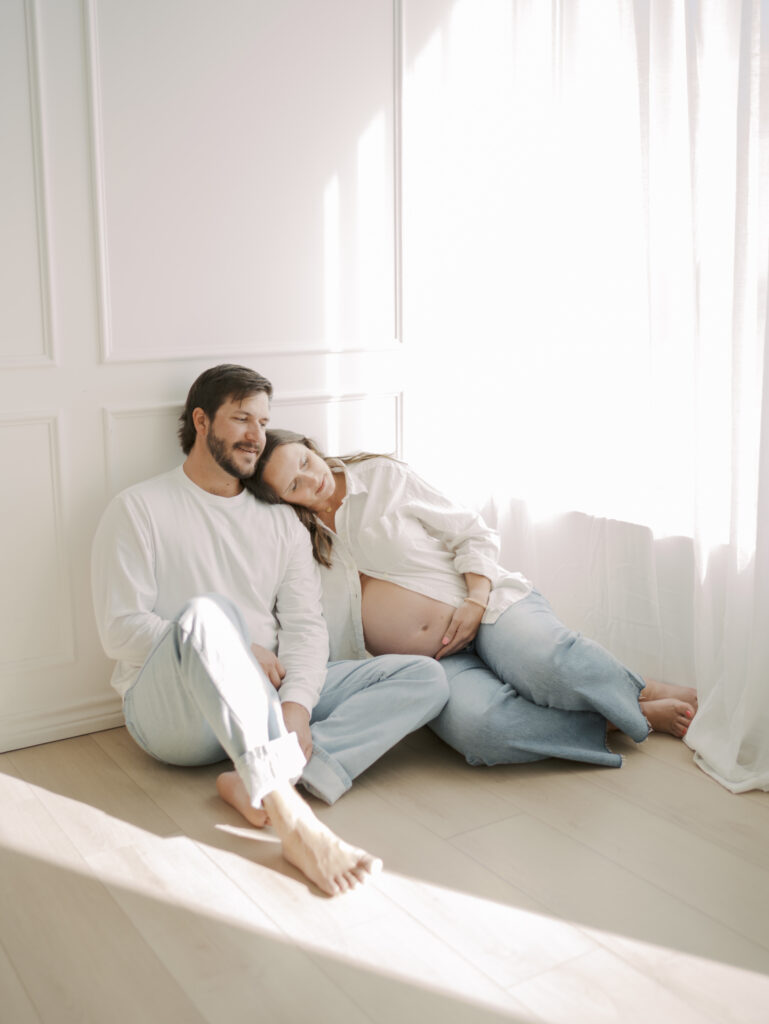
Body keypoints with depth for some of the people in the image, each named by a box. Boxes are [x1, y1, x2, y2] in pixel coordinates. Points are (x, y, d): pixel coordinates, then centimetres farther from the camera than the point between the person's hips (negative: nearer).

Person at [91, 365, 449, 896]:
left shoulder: (281, 520, 17)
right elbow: (121, 630, -5)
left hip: (268, 699, 5)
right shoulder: (139, 508, 5)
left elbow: (306, 624, 5)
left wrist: (296, 705, -15)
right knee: (206, 612, -38)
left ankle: (260, 783, -32)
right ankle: (292, 819, -48)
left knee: (425, 678, -11)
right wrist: (237, 653, -12)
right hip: (170, 708, -5)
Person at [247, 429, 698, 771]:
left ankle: (648, 691, -8)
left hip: (487, 607, -1)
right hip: (430, 665, 1)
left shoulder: (384, 477, 4)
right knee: (475, 724, -33)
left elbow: (473, 533, 5)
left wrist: (476, 601, -10)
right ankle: (639, 718, -21)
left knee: (548, 663, -35)